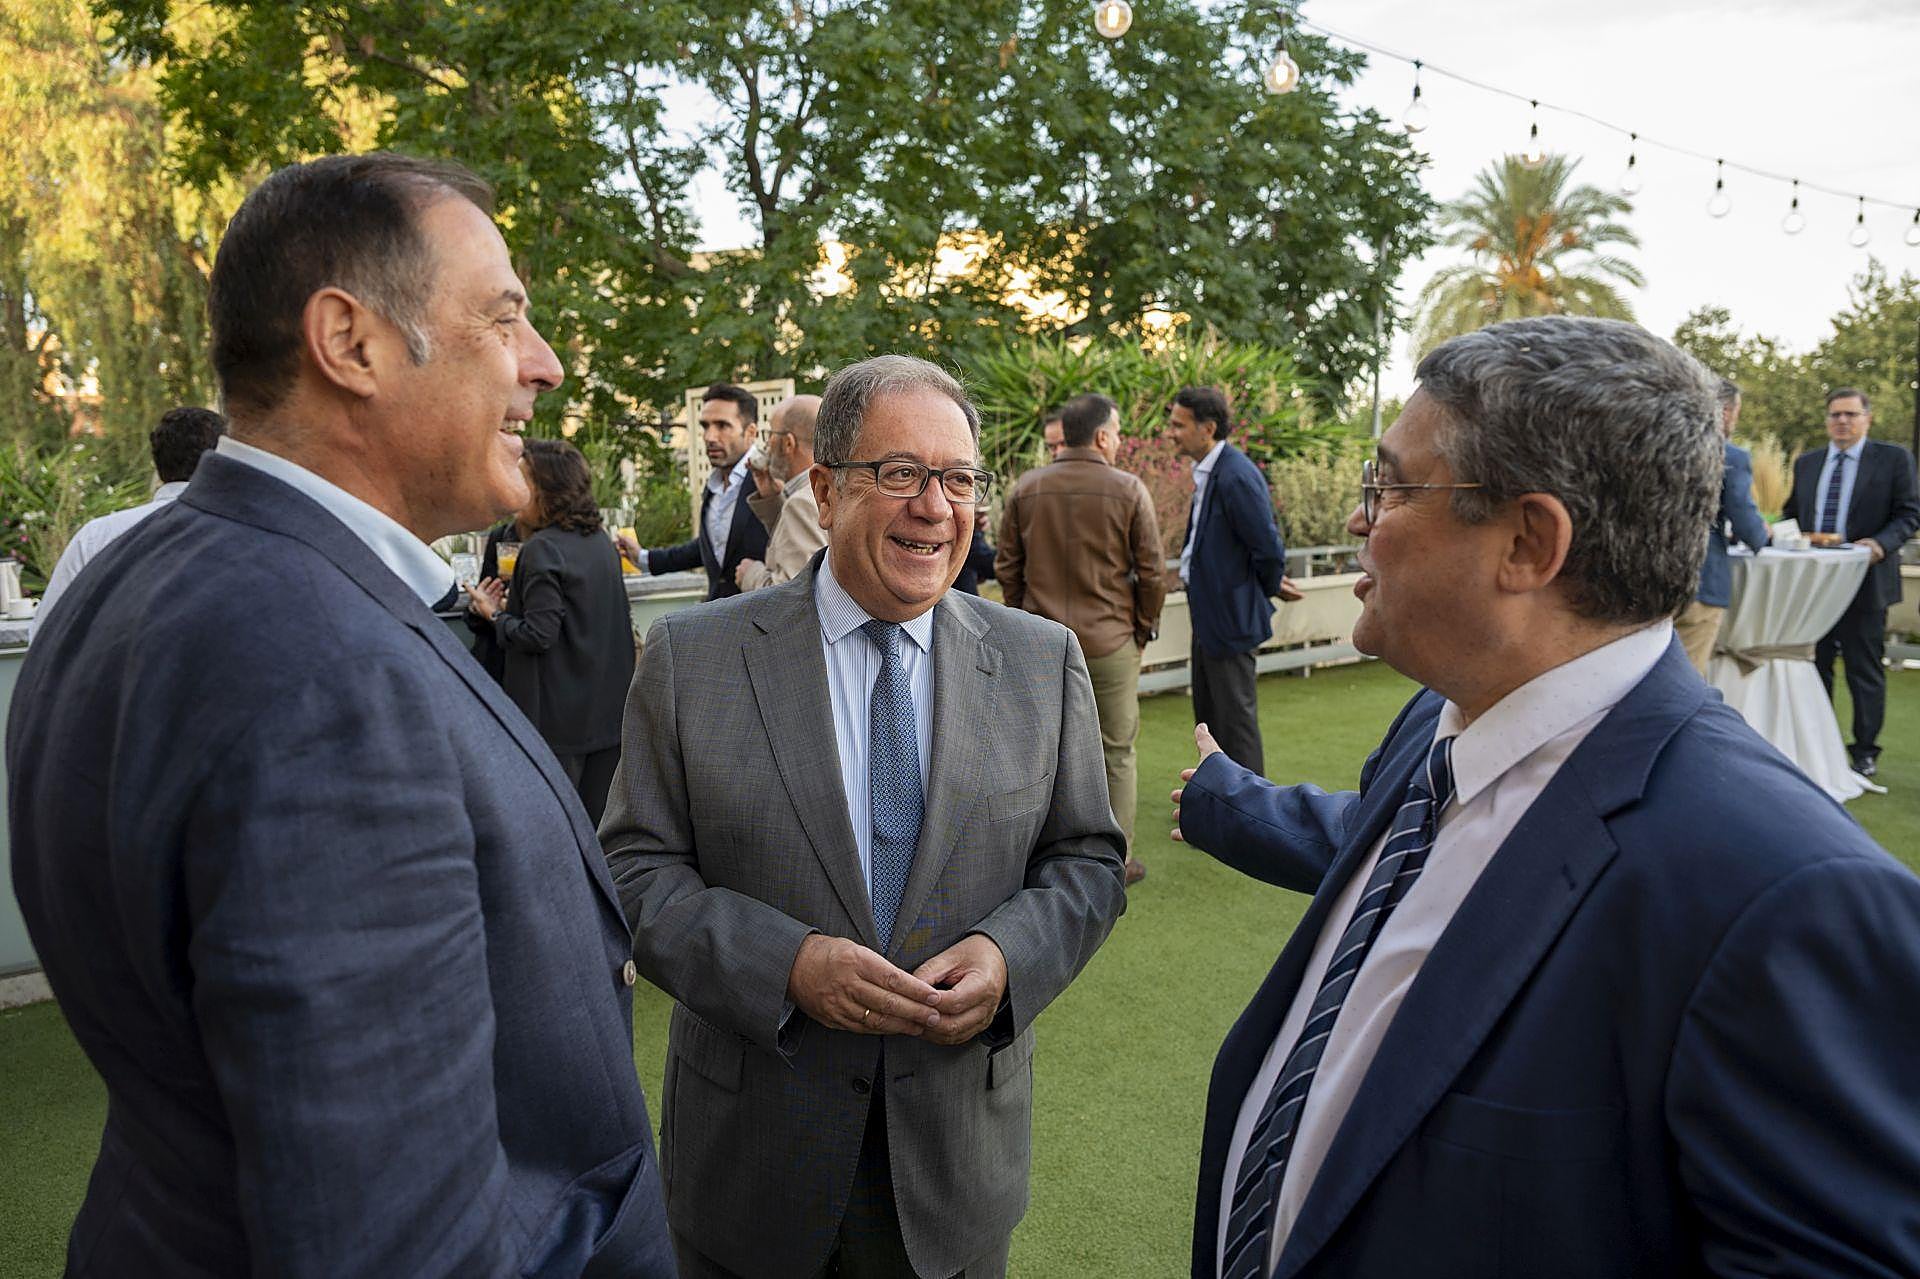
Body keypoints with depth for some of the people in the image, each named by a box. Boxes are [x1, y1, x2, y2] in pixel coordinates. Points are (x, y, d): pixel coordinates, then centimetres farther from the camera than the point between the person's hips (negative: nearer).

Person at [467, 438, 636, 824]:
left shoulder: (542, 549, -15)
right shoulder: (602, 541, 9)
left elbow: (539, 635, -19)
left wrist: (494, 614, -3)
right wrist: (511, 605, 17)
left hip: (559, 717, -8)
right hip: (608, 709, 8)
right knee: (599, 825, 13)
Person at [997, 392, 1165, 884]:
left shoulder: (1026, 489, 1)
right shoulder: (1128, 490, -7)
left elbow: (1007, 567, 5)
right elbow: (1150, 571, -5)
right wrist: (1145, 626, 9)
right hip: (1110, 641, -3)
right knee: (1117, 751, 9)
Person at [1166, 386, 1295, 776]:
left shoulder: (1236, 476, -23)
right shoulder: (1207, 471, 9)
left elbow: (1268, 545, -22)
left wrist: (1270, 588, -5)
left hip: (1231, 615, -10)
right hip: (1207, 613, 10)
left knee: (1236, 718, 0)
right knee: (1208, 717, 20)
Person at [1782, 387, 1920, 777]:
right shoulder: (1806, 463, 12)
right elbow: (1792, 513, 17)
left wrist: (1882, 543, -21)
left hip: (1864, 581, -4)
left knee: (1865, 669, 3)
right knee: (1815, 665, 11)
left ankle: (1865, 750, 13)